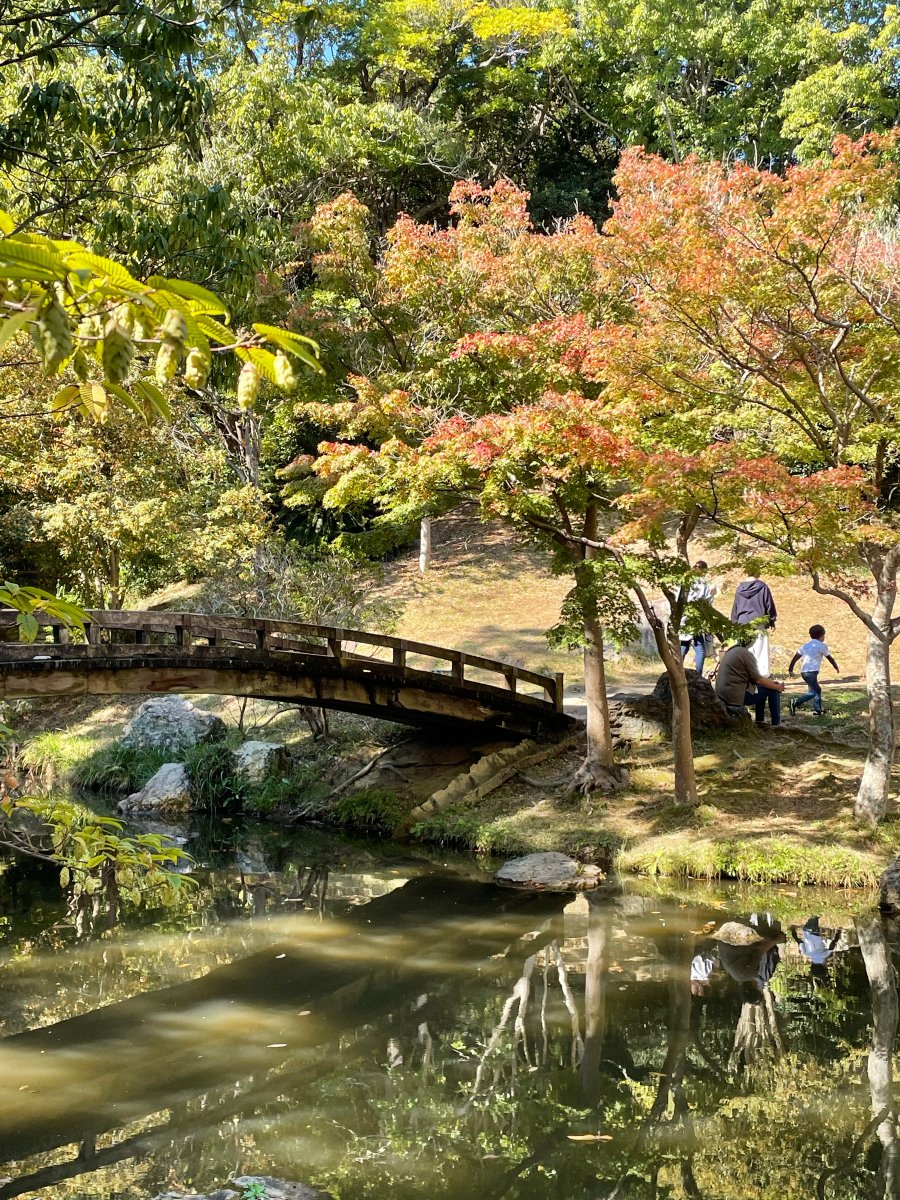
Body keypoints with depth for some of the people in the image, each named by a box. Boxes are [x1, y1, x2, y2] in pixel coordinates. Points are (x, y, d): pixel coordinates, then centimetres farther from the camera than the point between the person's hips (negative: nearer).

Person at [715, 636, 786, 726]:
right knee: (773, 690, 3)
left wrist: (770, 681, 19)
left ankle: (760, 720, 30)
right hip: (736, 696, -10)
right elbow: (757, 679, -11)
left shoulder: (730, 652, 17)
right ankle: (776, 724, 10)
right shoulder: (746, 653, -12)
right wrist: (777, 687, 1)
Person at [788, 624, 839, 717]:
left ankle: (818, 710, 23)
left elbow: (795, 657, 12)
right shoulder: (821, 645, 0)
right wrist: (836, 667, 24)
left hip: (804, 671, 8)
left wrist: (790, 669, 16)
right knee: (813, 692, -9)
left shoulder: (806, 645, 17)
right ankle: (795, 703, -24)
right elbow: (830, 658, 9)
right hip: (811, 672, -8)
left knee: (817, 689, 21)